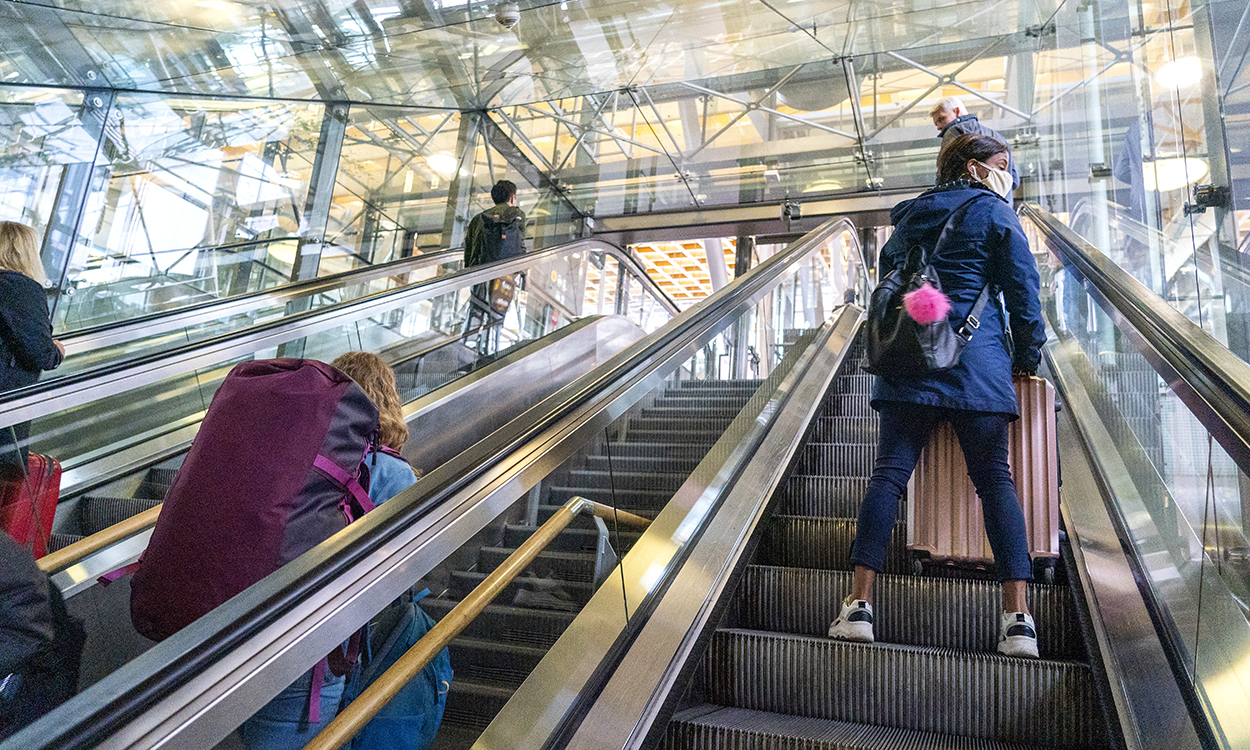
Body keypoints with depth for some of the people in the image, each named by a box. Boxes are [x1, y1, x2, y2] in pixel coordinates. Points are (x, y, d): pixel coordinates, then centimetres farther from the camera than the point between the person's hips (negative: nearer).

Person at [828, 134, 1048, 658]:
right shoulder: (995, 213, 7)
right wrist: (1029, 357, 14)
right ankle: (1018, 618, -5)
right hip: (978, 359, -2)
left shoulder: (912, 215, 20)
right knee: (994, 478, -1)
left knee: (890, 471, -3)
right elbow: (1023, 292, 4)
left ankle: (859, 603, -9)